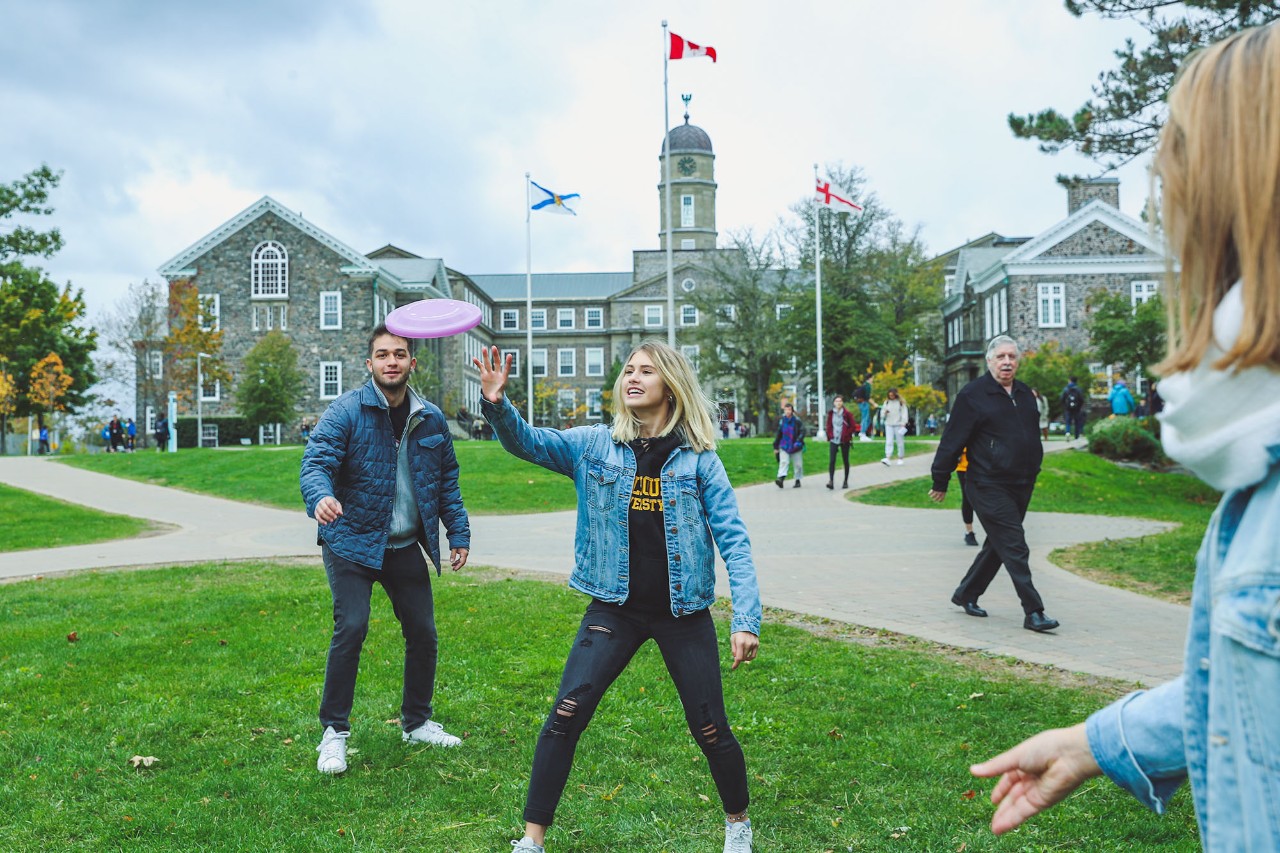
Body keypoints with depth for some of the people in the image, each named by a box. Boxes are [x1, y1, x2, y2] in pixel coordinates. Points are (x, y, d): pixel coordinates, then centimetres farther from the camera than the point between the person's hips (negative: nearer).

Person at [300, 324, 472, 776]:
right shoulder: (346, 411, -11)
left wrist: (458, 533, 8)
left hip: (405, 547, 5)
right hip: (352, 541, -5)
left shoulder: (431, 419, 4)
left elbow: (447, 481, 12)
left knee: (422, 632, 8)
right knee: (351, 627, -16)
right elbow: (316, 462, -22)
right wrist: (321, 497, -43)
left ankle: (417, 722, 28)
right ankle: (334, 732, 1)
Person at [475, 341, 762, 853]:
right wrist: (496, 403, -33)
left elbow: (732, 539, -6)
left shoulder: (698, 458, -4)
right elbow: (526, 442, -11)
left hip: (683, 612, -1)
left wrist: (746, 620, -14)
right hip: (615, 608, 1)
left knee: (710, 731, 6)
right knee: (564, 717, -9)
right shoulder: (594, 445, 0)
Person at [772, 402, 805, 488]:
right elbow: (779, 434, 12)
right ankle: (781, 479, -26)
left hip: (795, 447, -1)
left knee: (798, 464, 7)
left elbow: (802, 432, -10)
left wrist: (798, 441, -23)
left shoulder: (797, 421, -6)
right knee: (783, 462, -13)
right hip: (784, 446, 1)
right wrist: (776, 446, 13)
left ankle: (798, 481, 21)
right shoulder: (782, 421, 3)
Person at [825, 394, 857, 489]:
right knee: (831, 460, -12)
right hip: (833, 441, 1)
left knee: (845, 461, 8)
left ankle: (846, 481, 18)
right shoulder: (830, 413, 3)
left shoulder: (847, 414, -4)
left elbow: (853, 427, -2)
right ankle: (831, 481, -17)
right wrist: (830, 435, -2)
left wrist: (846, 435, -10)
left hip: (844, 441, -1)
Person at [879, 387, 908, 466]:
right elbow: (882, 414, 13)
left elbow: (904, 412, -2)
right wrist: (884, 412, -10)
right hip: (889, 424, 2)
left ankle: (901, 458, 17)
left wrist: (903, 423, -10)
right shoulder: (886, 402, 9)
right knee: (889, 442, -8)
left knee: (900, 442, 5)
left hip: (898, 424, -2)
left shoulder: (901, 402, 0)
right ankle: (887, 458, -18)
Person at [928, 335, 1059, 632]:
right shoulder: (972, 395, -8)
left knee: (998, 546, 15)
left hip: (1021, 486, 8)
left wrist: (1032, 472, 23)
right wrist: (940, 482, -5)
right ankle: (1033, 612, -4)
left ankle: (966, 595, 30)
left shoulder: (1025, 394, 13)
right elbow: (953, 440, -7)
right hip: (989, 487, -7)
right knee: (1015, 549, -9)